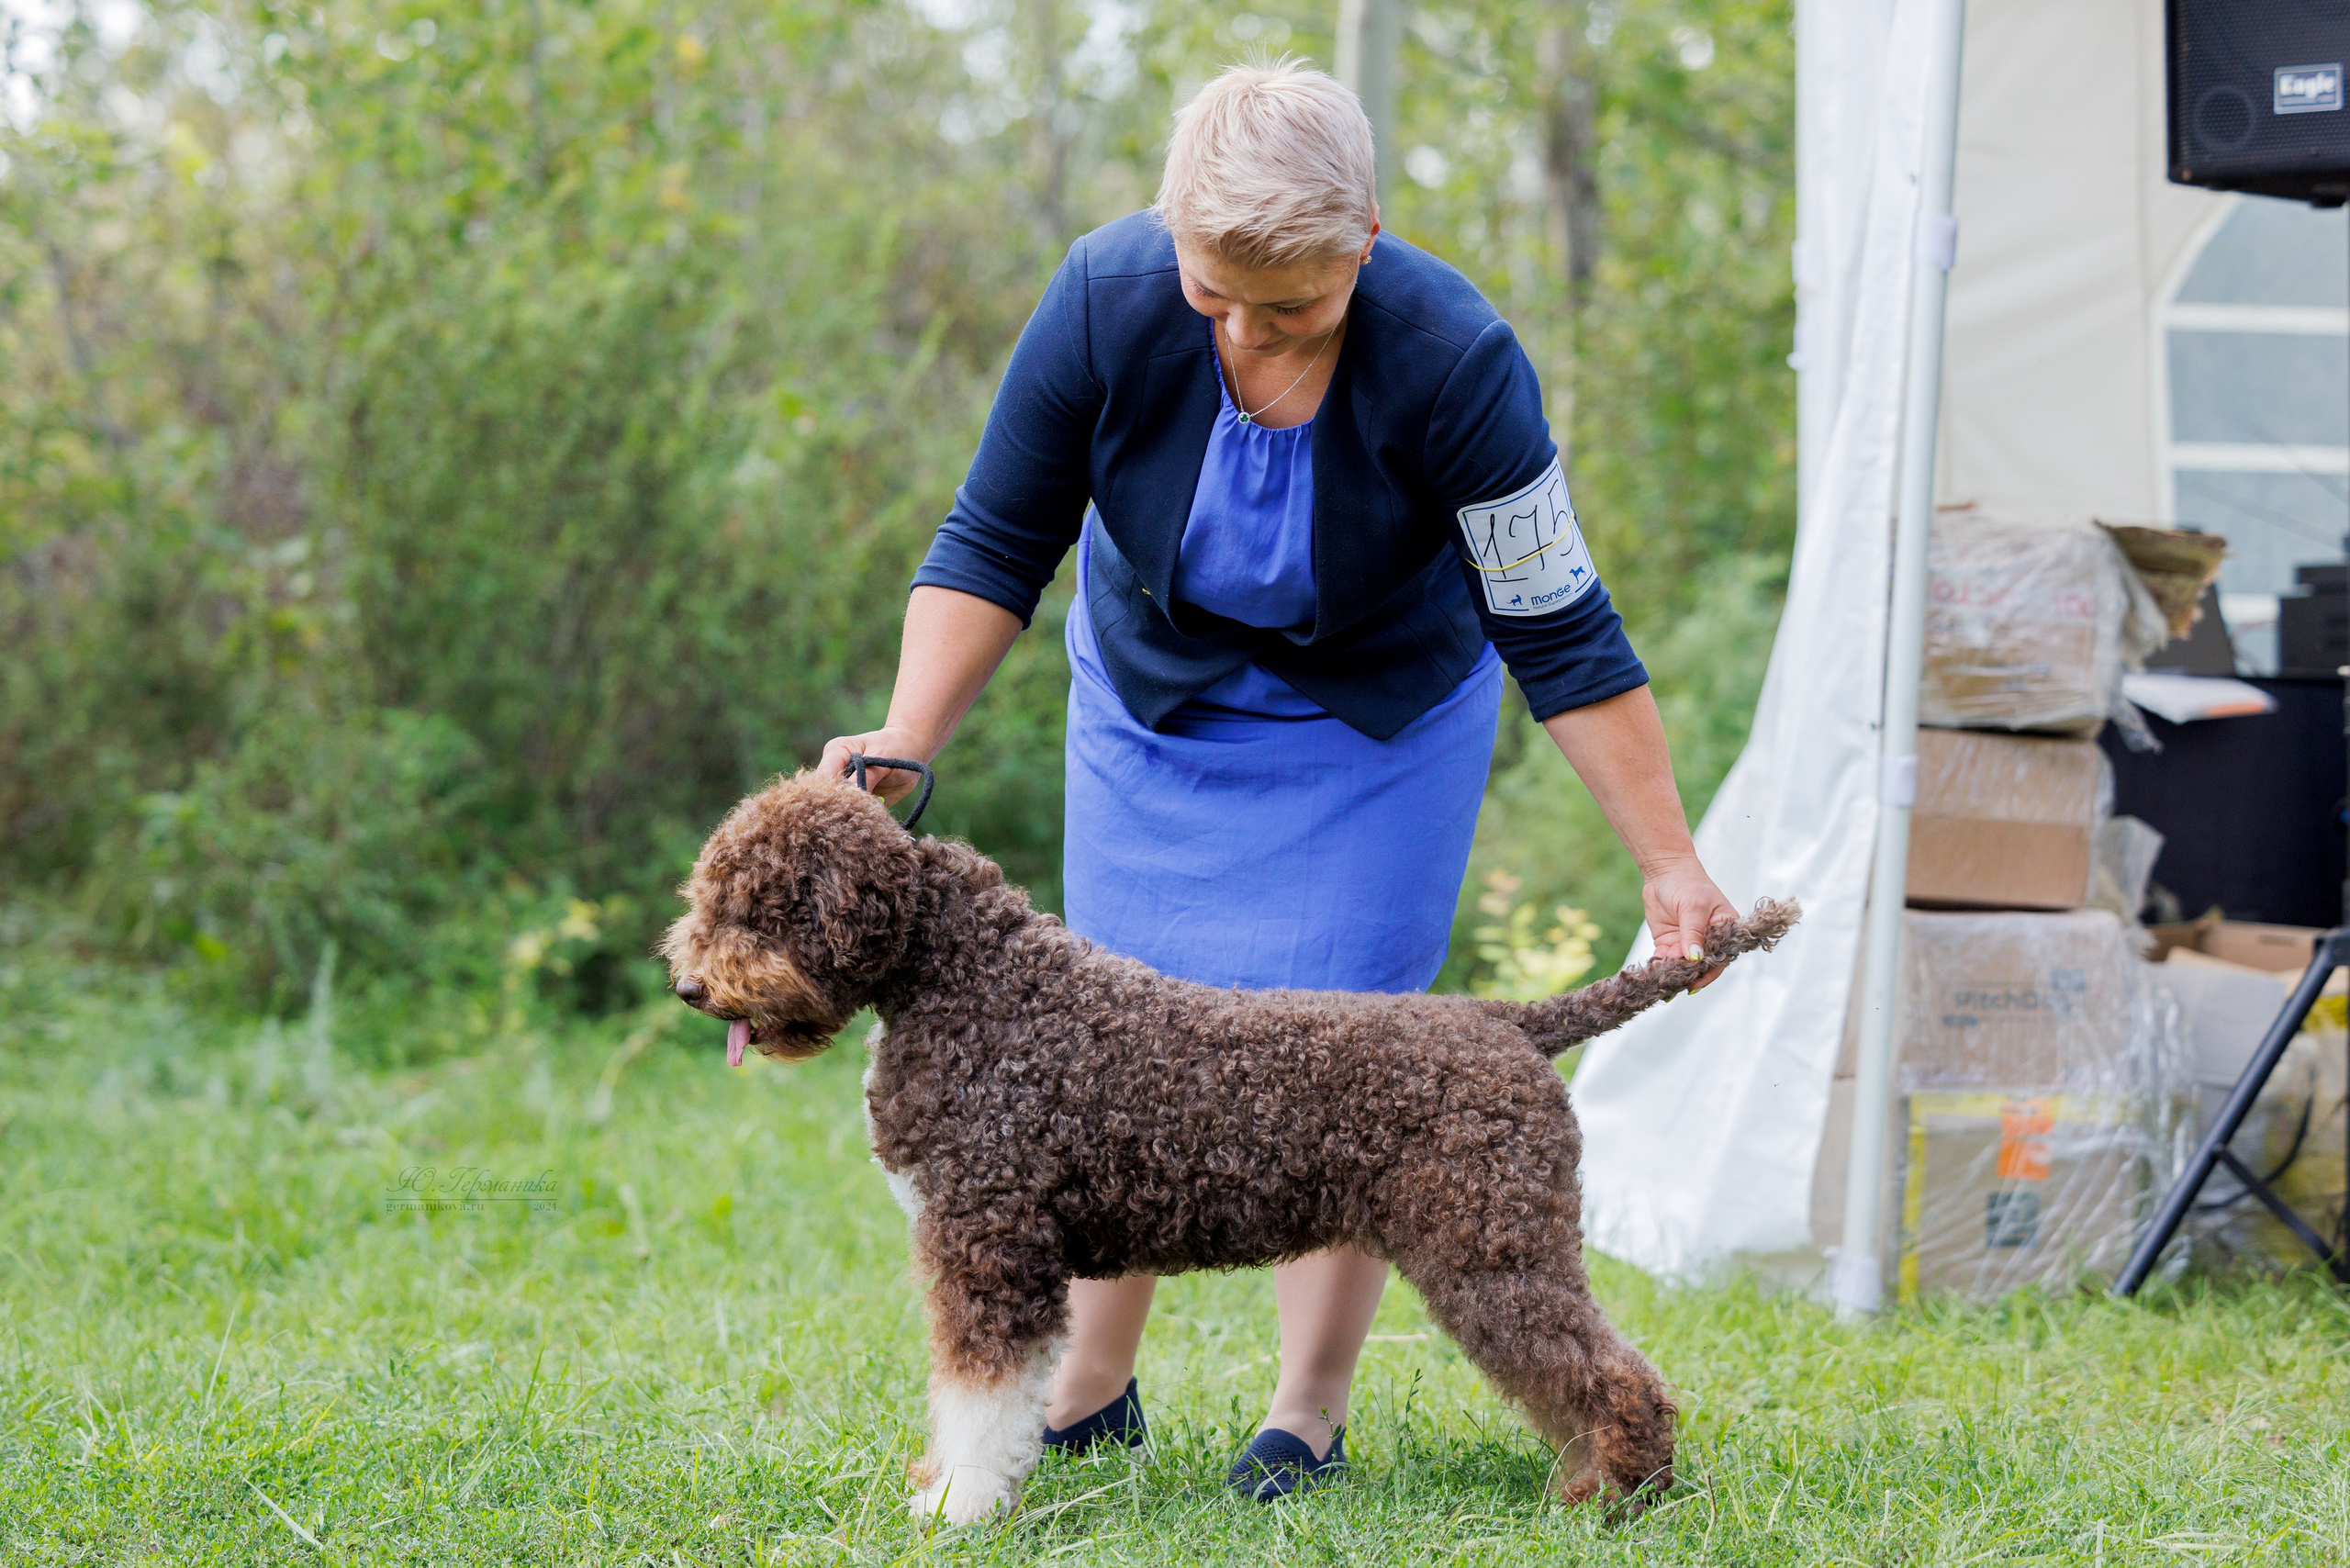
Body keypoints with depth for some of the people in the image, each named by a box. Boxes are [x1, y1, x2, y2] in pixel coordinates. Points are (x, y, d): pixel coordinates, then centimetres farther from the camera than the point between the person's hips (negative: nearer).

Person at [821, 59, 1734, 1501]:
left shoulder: (1453, 360, -32)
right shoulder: (1107, 300, -27)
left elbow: (1560, 635, -22)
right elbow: (996, 544, -14)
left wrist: (1672, 869, -20)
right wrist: (906, 741, -26)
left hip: (1379, 721, -2)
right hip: (1154, 701, 2)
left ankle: (1311, 1418, 5)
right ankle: (1089, 1398, 15)